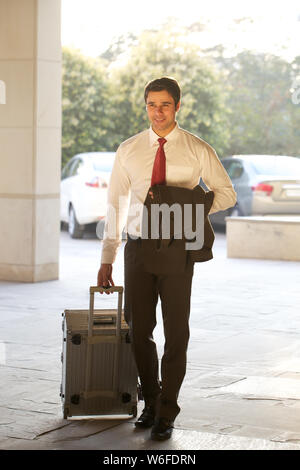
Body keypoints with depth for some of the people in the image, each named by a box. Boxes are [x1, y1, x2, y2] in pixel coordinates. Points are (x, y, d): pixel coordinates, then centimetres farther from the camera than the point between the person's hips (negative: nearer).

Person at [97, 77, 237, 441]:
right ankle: (150, 403, 27)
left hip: (177, 249, -2)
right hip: (138, 247, 2)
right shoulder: (128, 151, 5)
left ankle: (166, 414, 10)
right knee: (139, 330, 8)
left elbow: (226, 193, 6)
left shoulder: (198, 150, -1)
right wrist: (107, 259, 5)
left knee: (176, 332, 0)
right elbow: (116, 205, 8)